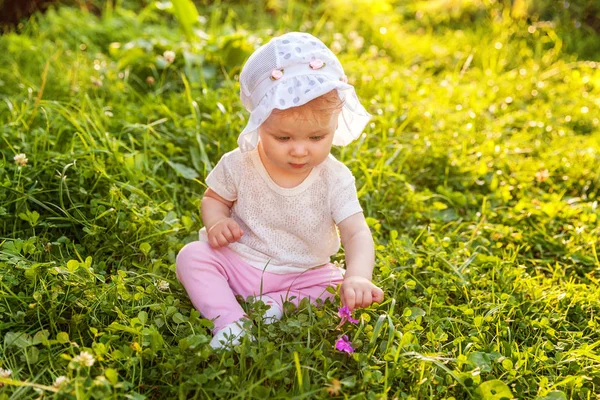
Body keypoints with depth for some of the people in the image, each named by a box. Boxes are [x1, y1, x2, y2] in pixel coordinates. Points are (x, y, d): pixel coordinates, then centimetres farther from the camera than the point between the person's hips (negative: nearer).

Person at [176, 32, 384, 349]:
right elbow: (214, 197, 6)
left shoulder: (335, 179, -16)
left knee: (339, 288, -22)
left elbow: (356, 233, -23)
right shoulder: (239, 165, -12)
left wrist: (358, 277, -43)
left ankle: (273, 308, -27)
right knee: (192, 256, -21)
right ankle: (229, 321, -30)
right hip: (236, 263, 1)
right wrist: (216, 221, -19)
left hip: (304, 274, 0)